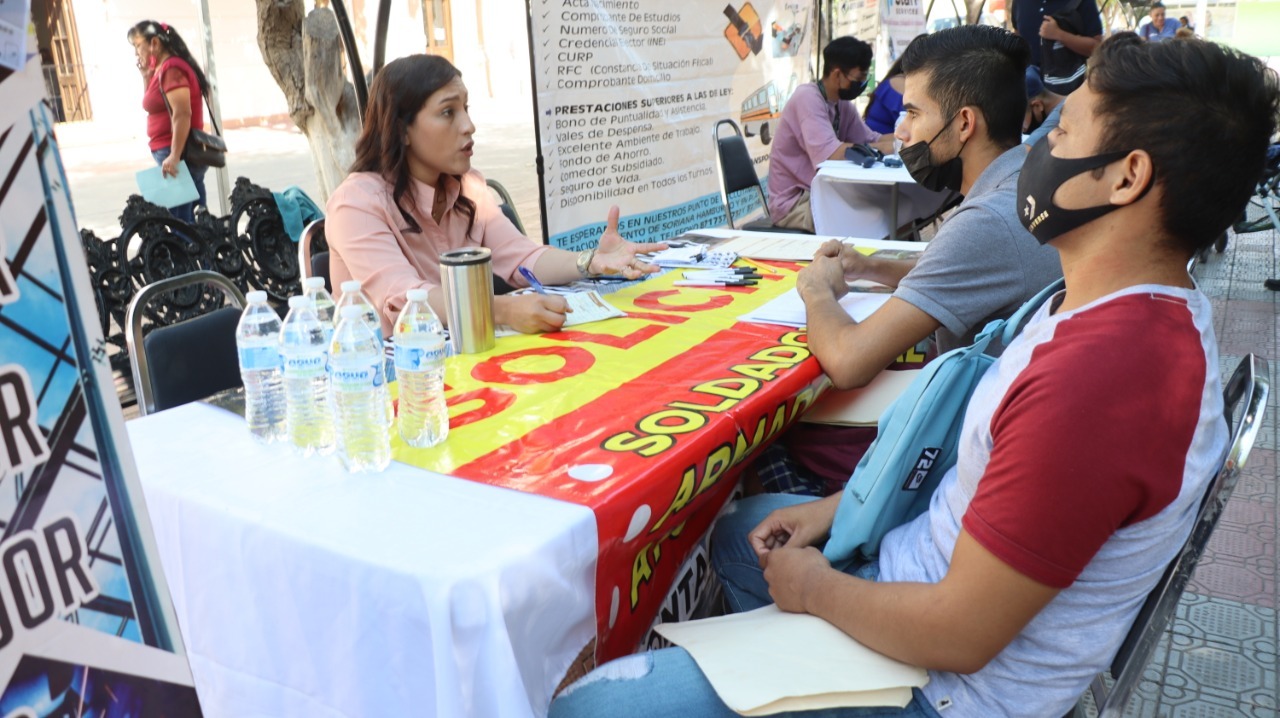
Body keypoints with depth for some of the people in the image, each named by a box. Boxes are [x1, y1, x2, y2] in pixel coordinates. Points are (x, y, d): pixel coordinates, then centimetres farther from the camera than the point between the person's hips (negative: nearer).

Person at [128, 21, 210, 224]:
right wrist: (146, 76, 10)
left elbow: (182, 114, -23)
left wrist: (174, 156, -28)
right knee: (197, 220, 12)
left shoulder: (171, 69, -13)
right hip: (178, 156, 10)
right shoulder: (162, 69, 17)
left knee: (181, 223, -9)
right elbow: (153, 106, 23)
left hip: (178, 156, -10)